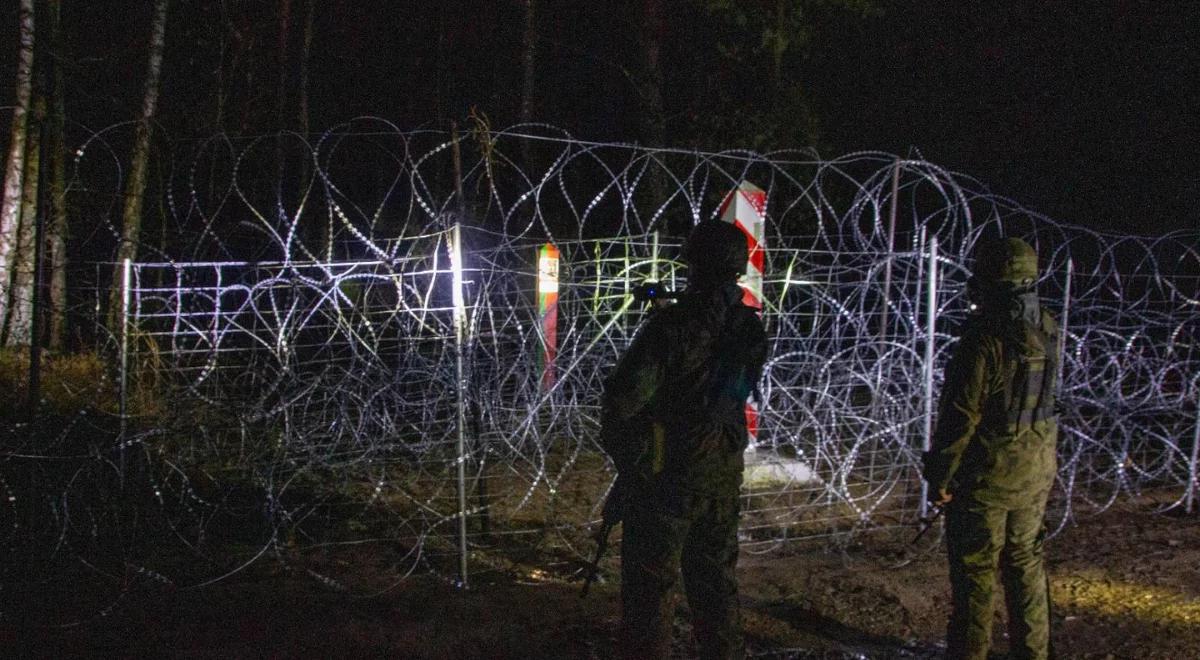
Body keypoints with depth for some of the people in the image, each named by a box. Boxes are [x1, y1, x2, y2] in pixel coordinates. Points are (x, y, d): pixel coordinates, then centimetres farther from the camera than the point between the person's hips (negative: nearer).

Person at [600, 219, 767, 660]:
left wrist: (617, 448, 0)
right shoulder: (751, 328, -1)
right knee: (715, 578, 18)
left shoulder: (673, 326, -20)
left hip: (667, 474, -6)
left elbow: (624, 397, -18)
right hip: (723, 471, 6)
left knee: (650, 583, 2)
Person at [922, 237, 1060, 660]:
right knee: (1026, 562, 18)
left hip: (987, 473, -7)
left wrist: (939, 476, -11)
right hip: (1037, 470, 7)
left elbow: (961, 414, -20)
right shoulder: (1046, 330, 1)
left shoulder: (985, 336, -20)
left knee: (974, 569, 4)